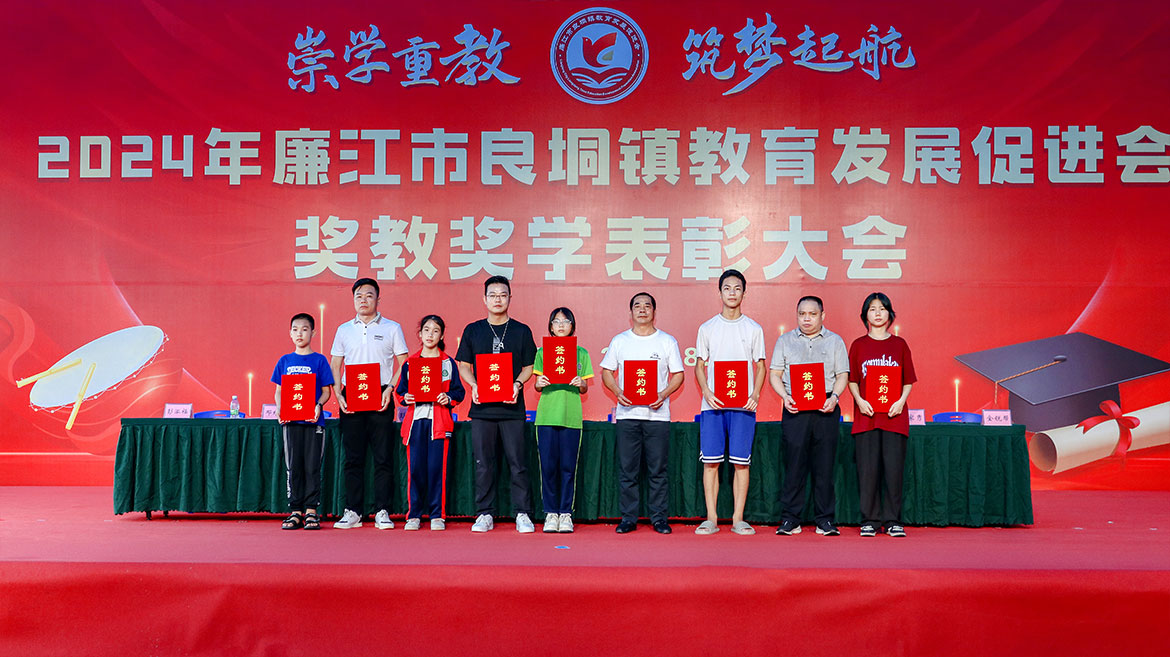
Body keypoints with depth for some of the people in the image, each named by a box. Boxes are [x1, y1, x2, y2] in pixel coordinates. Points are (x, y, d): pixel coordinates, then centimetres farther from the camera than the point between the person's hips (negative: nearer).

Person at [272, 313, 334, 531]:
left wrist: (318, 406, -17)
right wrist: (279, 408, -7)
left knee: (312, 467, -1)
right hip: (290, 421, 2)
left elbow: (326, 391, 2)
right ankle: (295, 511, 10)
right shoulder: (285, 361, 10)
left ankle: (311, 511, 5)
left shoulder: (319, 360, 3)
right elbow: (279, 390, 12)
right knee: (293, 467, 4)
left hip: (313, 421, -2)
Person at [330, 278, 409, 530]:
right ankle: (353, 512, 9)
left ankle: (382, 512, 2)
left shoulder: (392, 328, 6)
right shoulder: (344, 330, 14)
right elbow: (335, 365, 14)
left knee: (382, 457, -3)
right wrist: (338, 394, 0)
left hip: (381, 398, -2)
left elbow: (403, 364, 4)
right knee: (353, 457, 3)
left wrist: (390, 389, -10)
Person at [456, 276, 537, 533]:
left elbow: (529, 366, 8)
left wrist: (517, 384, -11)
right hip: (481, 406, 1)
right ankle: (485, 514, 11)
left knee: (518, 462, -1)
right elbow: (463, 365, 11)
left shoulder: (522, 331, 7)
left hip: (512, 406, -1)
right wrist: (474, 385, -7)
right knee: (483, 463, 4)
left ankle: (523, 514, 6)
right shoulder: (473, 330, 10)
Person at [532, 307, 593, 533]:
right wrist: (539, 383, -12)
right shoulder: (543, 352, 10)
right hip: (547, 415, 0)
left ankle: (566, 513, 10)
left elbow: (584, 389, 10)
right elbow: (537, 386, 10)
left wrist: (580, 383, -12)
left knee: (568, 467, 1)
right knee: (548, 466, 0)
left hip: (571, 417, 0)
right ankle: (551, 513, 11)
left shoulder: (581, 353, 9)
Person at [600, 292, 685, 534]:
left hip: (657, 414, -1)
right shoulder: (619, 341, 10)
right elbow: (606, 372, 11)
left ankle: (659, 518, 10)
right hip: (627, 414, 1)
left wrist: (663, 395, -10)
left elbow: (678, 375, 7)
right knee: (627, 470, 2)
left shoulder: (668, 341, 7)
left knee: (658, 470, 1)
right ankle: (628, 517, 11)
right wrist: (617, 392, -8)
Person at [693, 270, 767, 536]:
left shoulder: (753, 329, 8)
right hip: (713, 404, 0)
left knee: (741, 462, -1)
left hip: (743, 406, 0)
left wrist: (755, 395, -7)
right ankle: (711, 518, 7)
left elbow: (761, 367, 9)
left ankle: (738, 518, 7)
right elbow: (699, 366, 9)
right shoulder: (707, 328, 8)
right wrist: (707, 392, -8)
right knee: (710, 461, -1)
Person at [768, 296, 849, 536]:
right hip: (794, 408, 0)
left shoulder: (834, 341, 13)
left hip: (825, 408, 0)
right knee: (794, 464, -3)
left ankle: (825, 520, 9)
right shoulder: (785, 340, 14)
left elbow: (842, 375, 8)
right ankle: (790, 519, 4)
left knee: (824, 465, 1)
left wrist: (834, 397, -10)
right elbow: (775, 374, 10)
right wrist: (785, 397, -7)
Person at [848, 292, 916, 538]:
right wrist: (859, 400, -9)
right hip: (866, 416, 0)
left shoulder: (899, 345, 9)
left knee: (894, 468, -1)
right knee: (868, 469, -1)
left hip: (894, 416, 0)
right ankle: (869, 521, 7)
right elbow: (852, 380, 7)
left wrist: (901, 401, -8)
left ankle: (893, 521, 8)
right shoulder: (858, 345, 8)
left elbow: (908, 381, 8)